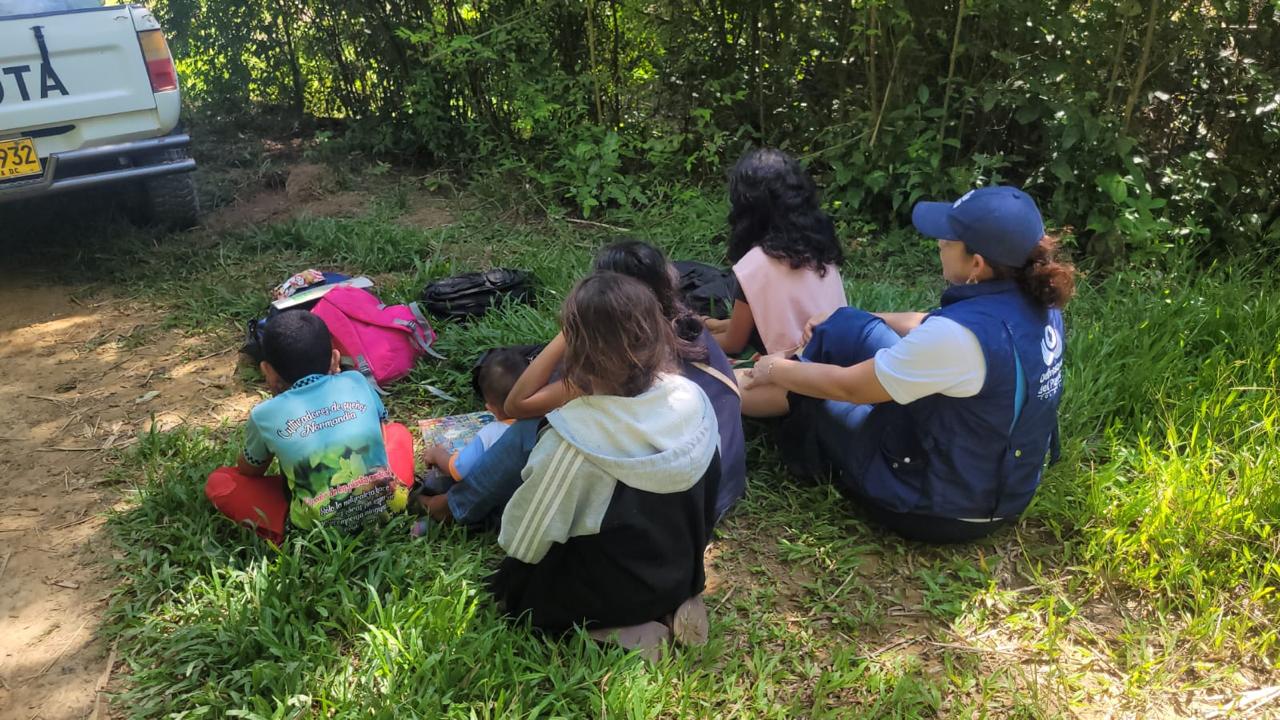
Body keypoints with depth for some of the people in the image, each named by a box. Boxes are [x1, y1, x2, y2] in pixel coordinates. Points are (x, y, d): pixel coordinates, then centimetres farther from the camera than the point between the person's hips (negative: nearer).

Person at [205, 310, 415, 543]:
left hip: (318, 526, -3)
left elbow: (249, 472, 16)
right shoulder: (356, 382, 3)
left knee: (218, 482, 13)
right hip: (384, 503, 3)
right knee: (397, 432, 31)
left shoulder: (265, 414, -3)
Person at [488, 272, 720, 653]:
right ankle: (675, 602, 10)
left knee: (512, 584, 17)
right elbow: (703, 508, -1)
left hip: (608, 592, -5)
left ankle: (618, 629, -1)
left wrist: (509, 577, 4)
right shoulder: (693, 400, -17)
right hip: (684, 573, 6)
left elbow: (528, 536, -18)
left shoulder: (575, 436, -32)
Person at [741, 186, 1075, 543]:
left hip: (947, 509, -7)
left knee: (808, 396, 8)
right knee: (848, 334, 6)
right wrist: (843, 324, 15)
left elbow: (847, 386, -20)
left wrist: (776, 371, -2)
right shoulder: (1037, 304, -7)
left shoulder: (959, 335, -34)